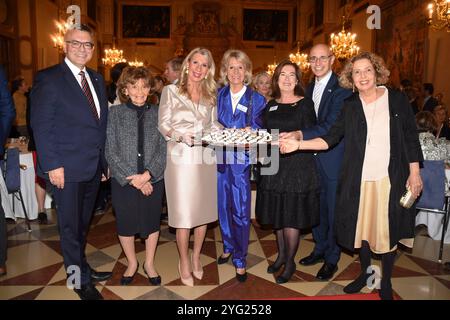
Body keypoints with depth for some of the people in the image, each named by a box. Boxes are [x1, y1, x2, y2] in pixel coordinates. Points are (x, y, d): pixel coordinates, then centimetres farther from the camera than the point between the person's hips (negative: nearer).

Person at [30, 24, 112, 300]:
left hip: (94, 167, 6)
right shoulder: (49, 79, -8)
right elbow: (41, 126, -12)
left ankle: (80, 266, 40)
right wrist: (52, 165, -16)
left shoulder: (97, 79, 11)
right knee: (71, 227, 8)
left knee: (83, 224, 21)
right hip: (67, 169, -6)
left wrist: (105, 159, 9)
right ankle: (81, 280, 25)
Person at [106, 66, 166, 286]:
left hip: (153, 180, 1)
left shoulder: (157, 113, 0)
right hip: (123, 181, 0)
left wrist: (148, 174, -15)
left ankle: (149, 264, 36)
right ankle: (132, 263, 38)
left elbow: (163, 149, -2)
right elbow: (110, 151, -6)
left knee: (152, 222, 13)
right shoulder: (115, 113, -2)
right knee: (125, 223, 13)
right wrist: (132, 178, -12)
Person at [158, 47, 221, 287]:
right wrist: (180, 135, -20)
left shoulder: (210, 94, 13)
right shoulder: (171, 91, 2)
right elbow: (163, 125, -2)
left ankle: (196, 257, 30)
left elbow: (214, 124, 15)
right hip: (181, 158, -4)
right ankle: (184, 262, 22)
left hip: (206, 158, 4)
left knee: (204, 210, 10)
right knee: (183, 213, 1)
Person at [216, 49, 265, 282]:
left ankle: (240, 259, 15)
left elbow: (258, 129, 1)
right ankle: (228, 247, 35)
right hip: (220, 157, 3)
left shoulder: (256, 99, 2)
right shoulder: (218, 95, 9)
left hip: (241, 159, -3)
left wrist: (249, 132, -20)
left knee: (241, 211, -2)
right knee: (224, 206, 13)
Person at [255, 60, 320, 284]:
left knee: (291, 216, 0)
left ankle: (290, 262, 20)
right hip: (274, 165, 5)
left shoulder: (305, 103, -2)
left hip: (297, 165, -5)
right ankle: (281, 255, 33)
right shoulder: (270, 106, 11)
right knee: (277, 214, 13)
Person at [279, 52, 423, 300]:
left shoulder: (397, 100, 0)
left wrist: (415, 173, -2)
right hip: (359, 179, 2)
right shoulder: (350, 106, 4)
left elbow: (411, 138, 2)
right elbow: (330, 138, -3)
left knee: (388, 230, 8)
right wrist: (298, 144, -15)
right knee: (362, 227, 12)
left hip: (391, 178, -1)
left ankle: (386, 281, 30)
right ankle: (365, 272, 35)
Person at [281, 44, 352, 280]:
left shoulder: (341, 88, -13)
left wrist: (300, 134, -34)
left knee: (333, 209, 6)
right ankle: (320, 248, 37)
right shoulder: (310, 88, 12)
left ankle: (331, 259, 24)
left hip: (333, 159, -7)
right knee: (316, 206, 18)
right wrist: (292, 135, 0)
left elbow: (332, 125, -24)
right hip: (313, 157, 7)